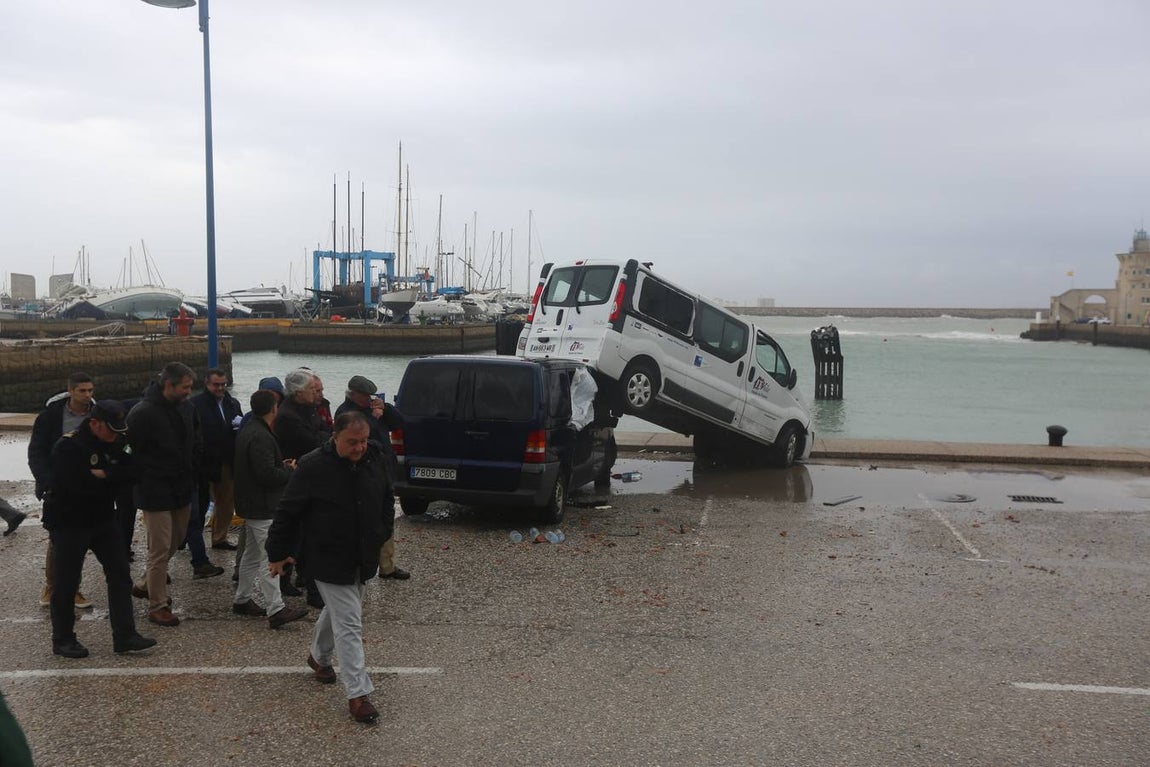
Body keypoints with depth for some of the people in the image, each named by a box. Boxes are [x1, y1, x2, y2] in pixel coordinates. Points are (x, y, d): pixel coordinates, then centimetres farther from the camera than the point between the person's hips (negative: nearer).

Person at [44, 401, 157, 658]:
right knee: (67, 582, 4)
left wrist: (103, 474, -22)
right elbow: (76, 485, -31)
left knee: (120, 575, 3)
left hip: (103, 520, 7)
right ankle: (63, 640, 20)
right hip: (69, 524, -7)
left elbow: (131, 472, -6)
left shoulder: (115, 442, 2)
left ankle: (124, 636, 8)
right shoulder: (68, 447, -20)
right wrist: (111, 477, -16)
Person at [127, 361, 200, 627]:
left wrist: (192, 479, 10)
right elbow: (132, 453, -15)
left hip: (182, 489, 7)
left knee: (174, 543, 19)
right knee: (160, 550, -3)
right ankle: (157, 605, 9)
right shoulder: (142, 413, -17)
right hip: (156, 493, -7)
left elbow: (195, 444, 16)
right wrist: (146, 482, -11)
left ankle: (146, 585, 39)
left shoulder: (186, 408, 5)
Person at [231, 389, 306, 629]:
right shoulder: (260, 437, -22)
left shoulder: (247, 431, 12)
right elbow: (267, 475, -26)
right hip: (262, 508, -11)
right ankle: (276, 610, -10)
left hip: (250, 505, 11)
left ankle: (241, 600, 30)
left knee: (252, 555, 20)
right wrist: (290, 471, -11)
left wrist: (282, 466, 8)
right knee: (270, 558, -10)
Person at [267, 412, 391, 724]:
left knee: (337, 609, 25)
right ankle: (357, 693, -1)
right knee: (349, 623, -7)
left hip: (363, 558, 6)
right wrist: (277, 553, -6)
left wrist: (379, 535, 17)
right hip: (328, 560, -6)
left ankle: (319, 656, 51)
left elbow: (385, 498, 14)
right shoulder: (313, 467, -21)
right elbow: (287, 512, -12)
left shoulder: (374, 459, -5)